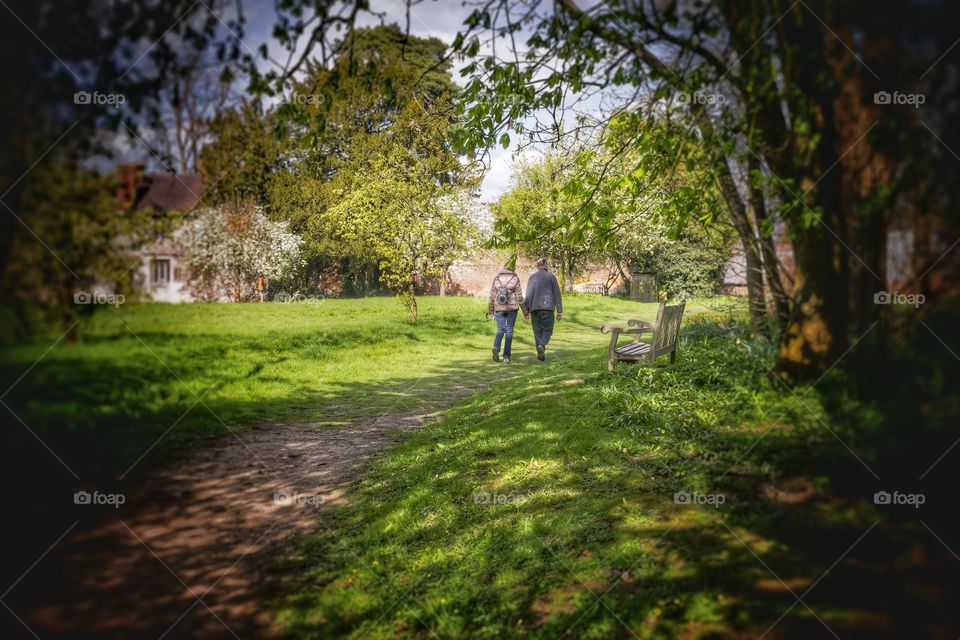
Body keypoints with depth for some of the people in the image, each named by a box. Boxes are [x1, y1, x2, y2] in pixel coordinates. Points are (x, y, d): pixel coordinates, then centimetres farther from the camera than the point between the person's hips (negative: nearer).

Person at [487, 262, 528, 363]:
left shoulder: (496, 278, 3)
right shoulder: (515, 279, -3)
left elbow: (492, 296, 2)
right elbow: (519, 296, -4)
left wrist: (490, 311, 10)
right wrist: (525, 312, 2)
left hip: (499, 308, 1)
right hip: (512, 308, -1)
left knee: (500, 330, 6)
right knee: (509, 331, 6)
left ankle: (496, 347, -22)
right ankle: (506, 356, 4)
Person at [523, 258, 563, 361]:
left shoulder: (532, 277, 7)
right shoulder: (551, 276, 2)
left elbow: (528, 295, 1)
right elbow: (557, 294, -2)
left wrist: (527, 311, 4)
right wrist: (560, 311, 0)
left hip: (535, 308, 2)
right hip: (547, 308, -2)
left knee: (538, 332, 10)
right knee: (547, 330, 5)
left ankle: (540, 354, 7)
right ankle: (541, 346, -22)